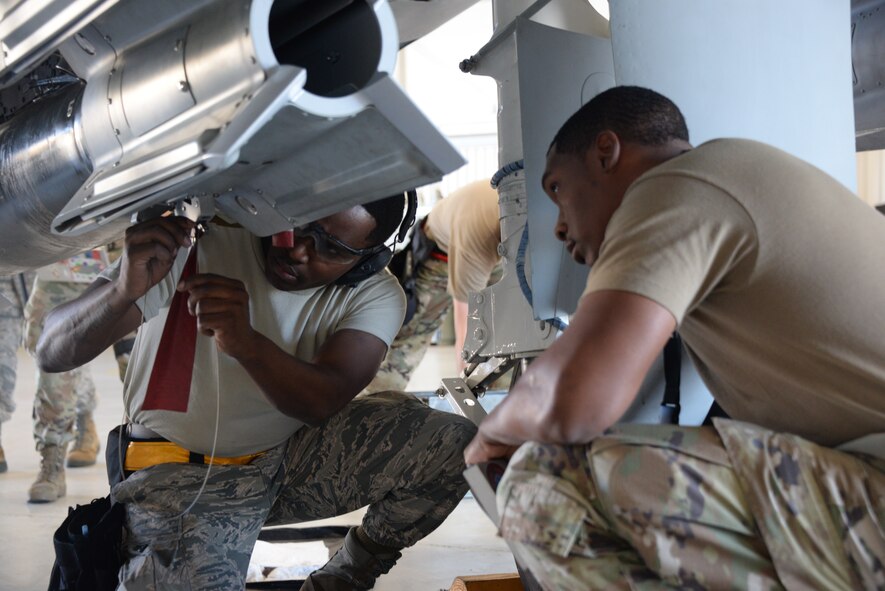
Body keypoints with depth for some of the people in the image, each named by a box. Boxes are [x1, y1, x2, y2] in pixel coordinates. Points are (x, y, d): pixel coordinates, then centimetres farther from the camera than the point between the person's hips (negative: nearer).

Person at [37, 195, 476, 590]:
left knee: (451, 445, -18)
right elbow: (52, 354, -23)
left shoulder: (374, 295, -10)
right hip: (180, 475, -3)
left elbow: (321, 402, -27)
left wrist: (246, 343, -46)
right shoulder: (196, 244, -20)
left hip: (291, 457, 3)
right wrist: (123, 291, -44)